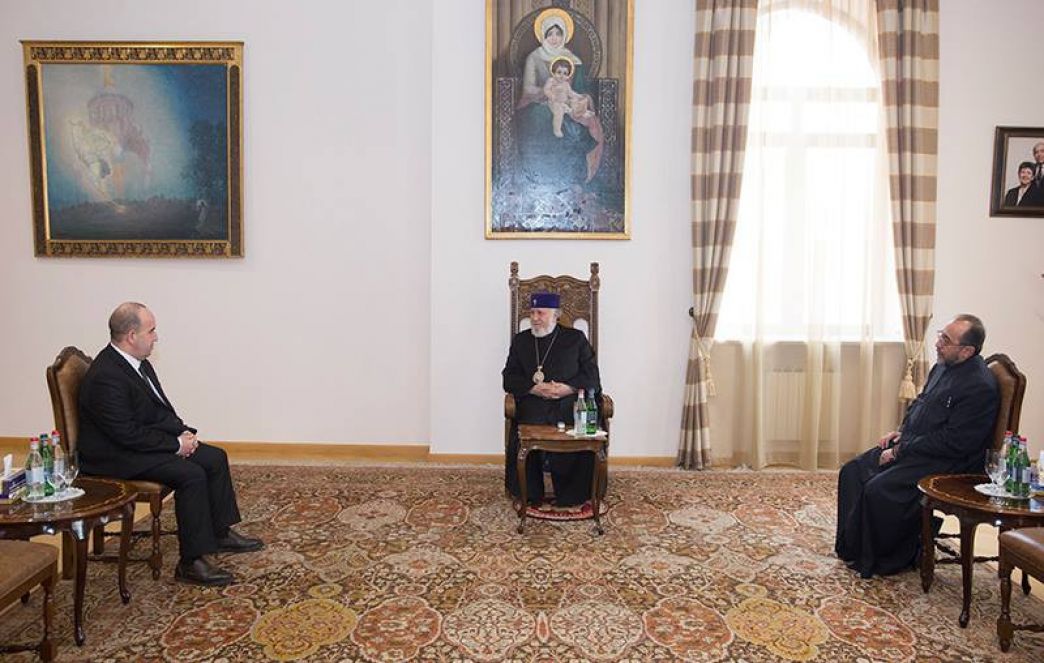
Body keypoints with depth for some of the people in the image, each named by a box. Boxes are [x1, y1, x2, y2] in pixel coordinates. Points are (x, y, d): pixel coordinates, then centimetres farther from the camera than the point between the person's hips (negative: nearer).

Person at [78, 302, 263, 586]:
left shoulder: (138, 362, 4)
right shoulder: (105, 377, -25)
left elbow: (160, 408, 15)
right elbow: (128, 434, -26)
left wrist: (183, 432, -2)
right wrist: (176, 444, -19)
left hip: (145, 439, 10)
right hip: (115, 456, -10)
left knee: (215, 458, 3)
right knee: (191, 474, -26)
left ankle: (221, 533, 16)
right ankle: (191, 562, -17)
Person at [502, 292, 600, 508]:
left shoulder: (575, 338, 14)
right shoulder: (520, 340, 19)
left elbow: (592, 376, 8)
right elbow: (509, 379, 11)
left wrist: (569, 388, -11)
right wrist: (534, 388, -9)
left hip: (569, 403, -1)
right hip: (532, 405, 1)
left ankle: (571, 496, -9)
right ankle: (530, 495, -11)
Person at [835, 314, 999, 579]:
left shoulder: (980, 387, -21)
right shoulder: (943, 366, 8)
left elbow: (952, 443, -23)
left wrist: (901, 451, -18)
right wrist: (902, 431, 7)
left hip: (948, 462, -10)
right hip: (911, 445, 10)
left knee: (879, 488, -24)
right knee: (852, 472, 1)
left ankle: (885, 559, -3)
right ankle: (852, 546, 9)